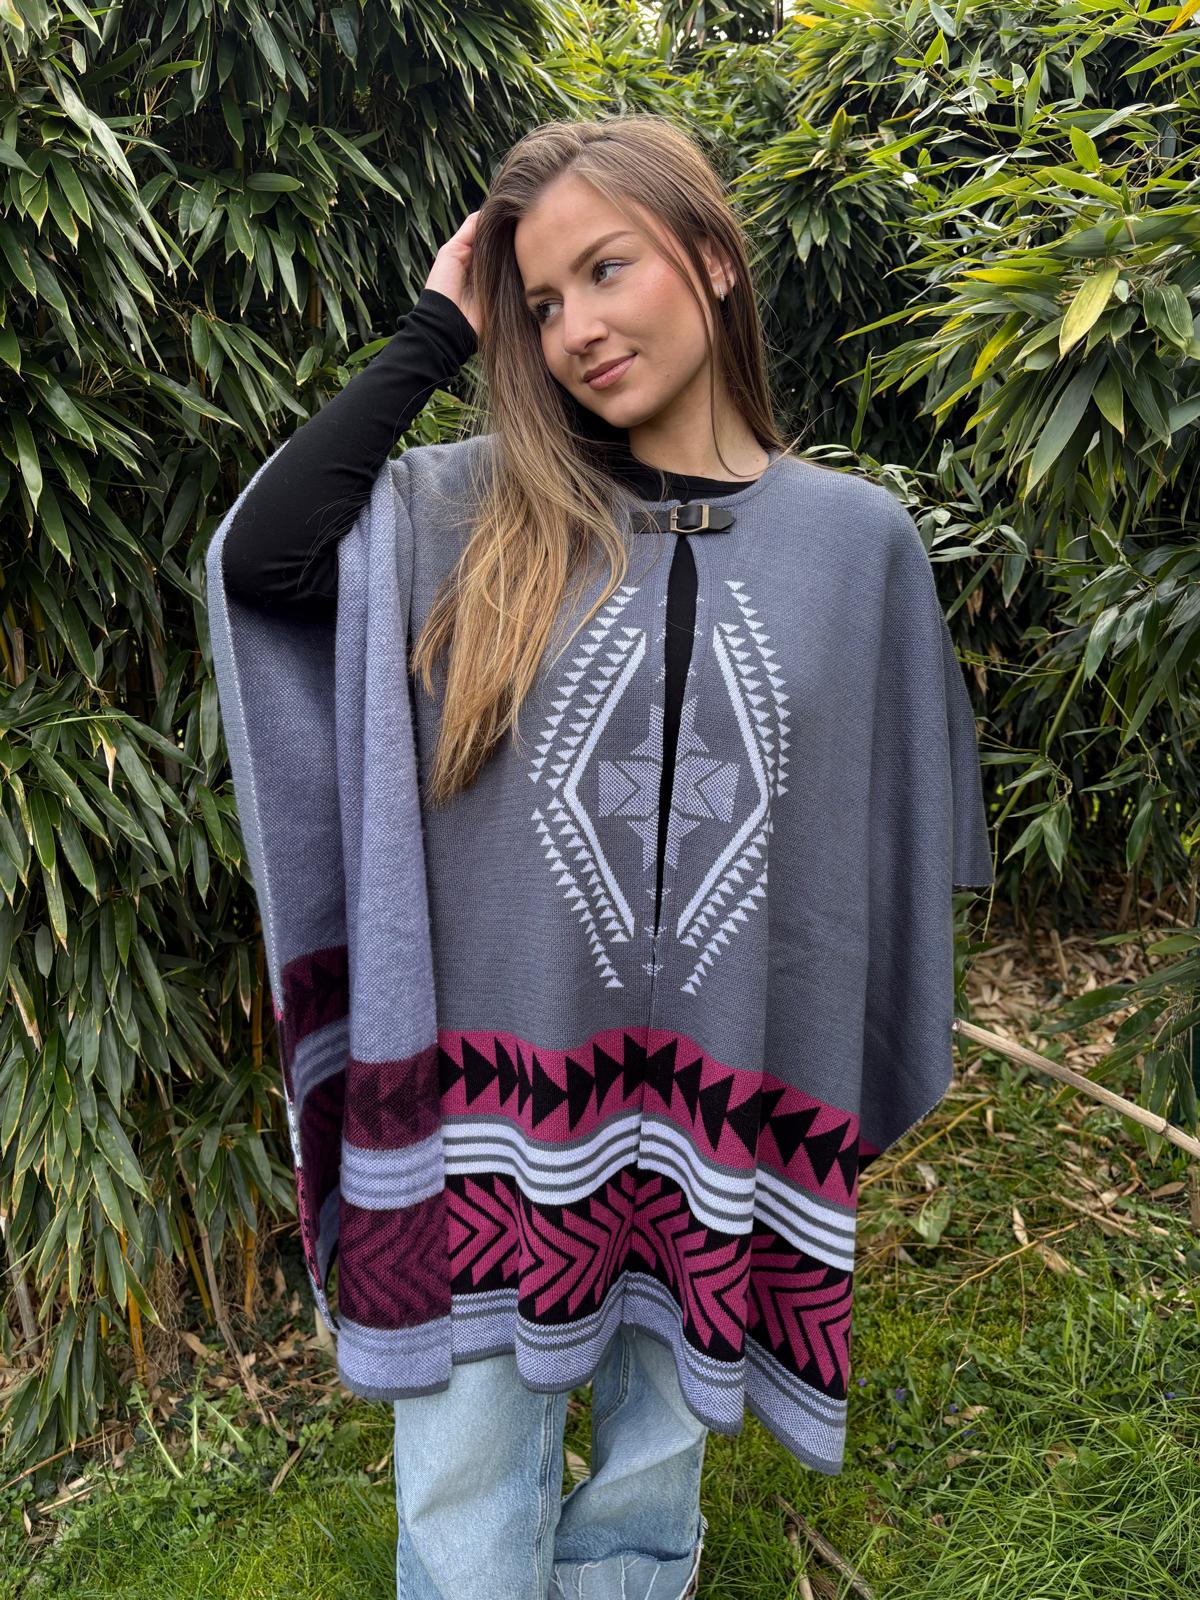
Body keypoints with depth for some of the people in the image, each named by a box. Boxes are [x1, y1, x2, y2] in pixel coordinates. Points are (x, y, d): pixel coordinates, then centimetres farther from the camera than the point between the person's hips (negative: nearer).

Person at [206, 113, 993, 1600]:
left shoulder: (857, 536, -2)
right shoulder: (479, 511, -2)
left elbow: (890, 844, 4)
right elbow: (258, 558, -17)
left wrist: (848, 1105, 6)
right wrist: (433, 337, -9)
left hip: (729, 1113, 1)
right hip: (505, 1094, 0)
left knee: (654, 1473, 23)